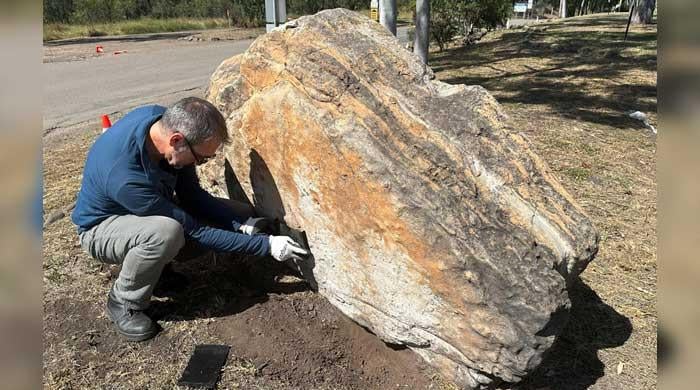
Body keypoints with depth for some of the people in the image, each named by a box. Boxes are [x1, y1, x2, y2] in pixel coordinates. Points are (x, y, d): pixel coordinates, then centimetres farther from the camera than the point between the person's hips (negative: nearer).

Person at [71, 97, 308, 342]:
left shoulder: (167, 121, -21)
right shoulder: (127, 179, -41)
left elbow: (191, 195, -11)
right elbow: (195, 232, -32)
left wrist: (242, 222, -23)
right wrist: (266, 245, -31)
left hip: (152, 211, 7)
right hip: (102, 227, -7)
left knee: (241, 215, -7)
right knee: (166, 231, -42)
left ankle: (154, 261, 9)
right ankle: (124, 303, -13)